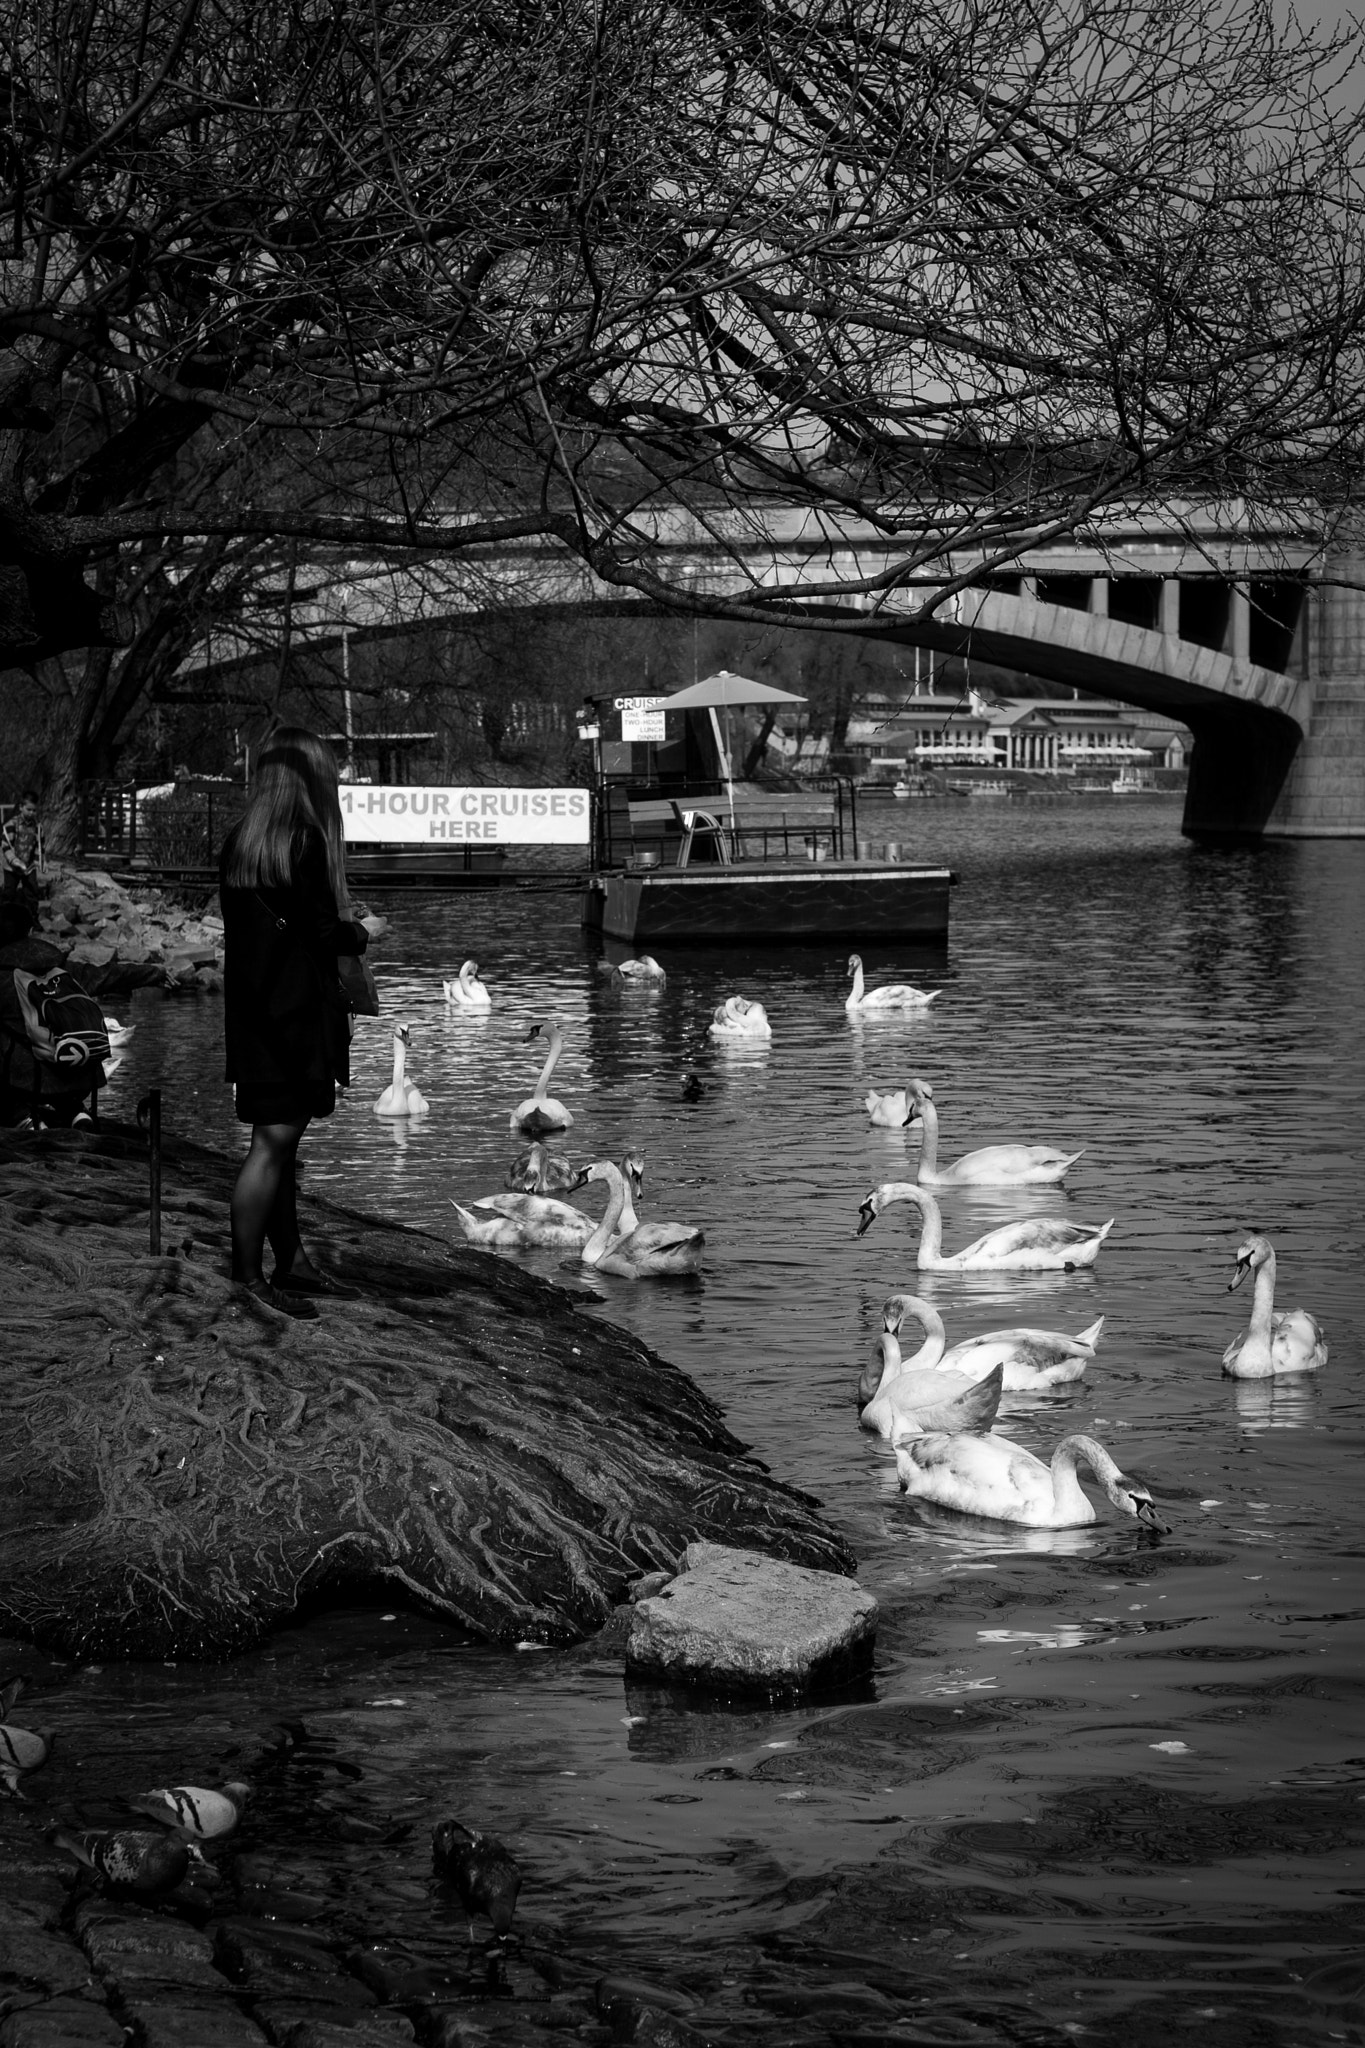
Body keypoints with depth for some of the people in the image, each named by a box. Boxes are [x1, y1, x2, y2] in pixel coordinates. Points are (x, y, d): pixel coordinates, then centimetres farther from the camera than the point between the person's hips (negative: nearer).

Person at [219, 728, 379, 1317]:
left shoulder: (239, 840, 9)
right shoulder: (303, 840, -15)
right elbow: (323, 934, -16)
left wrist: (342, 924, 19)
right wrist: (362, 930, 4)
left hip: (254, 1010, 9)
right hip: (294, 1009, -9)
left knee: (280, 1139, 14)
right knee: (274, 1139, -5)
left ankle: (291, 1263, 22)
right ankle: (245, 1280, -4)